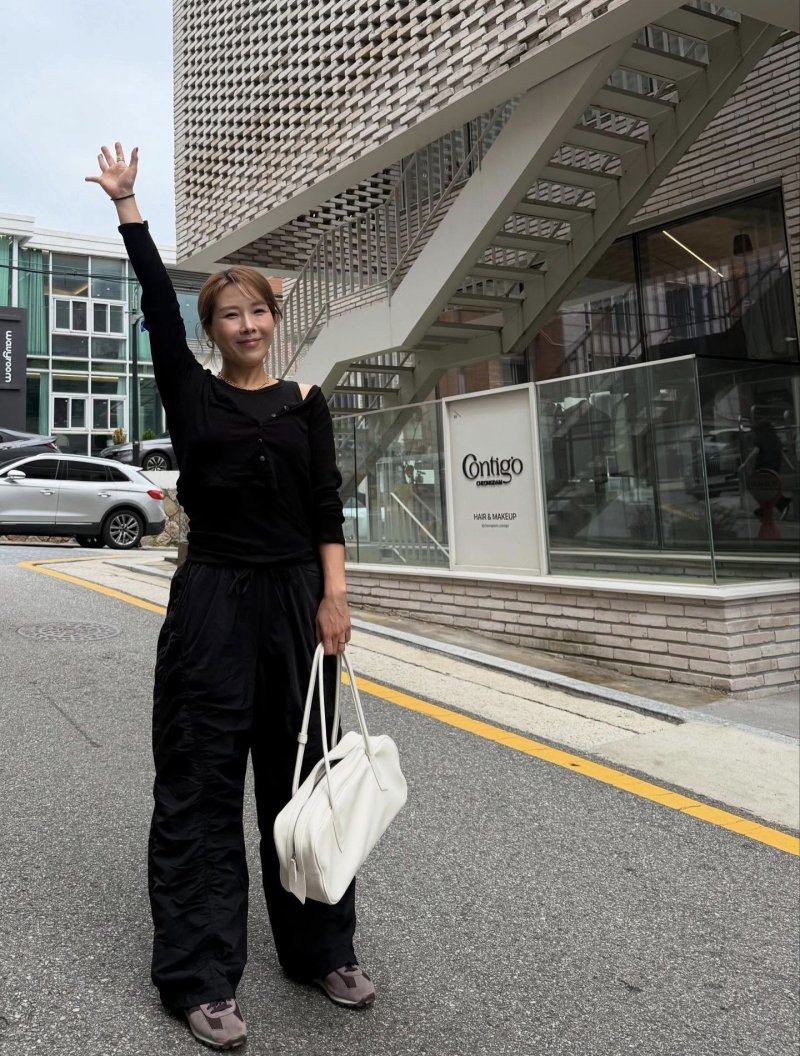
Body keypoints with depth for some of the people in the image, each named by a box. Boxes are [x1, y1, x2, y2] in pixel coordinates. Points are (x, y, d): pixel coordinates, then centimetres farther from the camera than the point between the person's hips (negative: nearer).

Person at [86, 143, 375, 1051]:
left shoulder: (305, 403, 8)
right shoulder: (191, 394, 5)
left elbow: (326, 503, 1)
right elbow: (158, 303, -1)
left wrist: (334, 595, -7)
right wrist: (125, 204, 1)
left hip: (295, 599, 2)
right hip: (211, 600, -1)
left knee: (301, 772, 11)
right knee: (201, 784, 2)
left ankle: (321, 950, 28)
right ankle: (199, 979, 15)